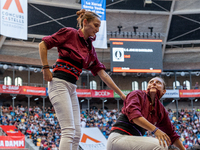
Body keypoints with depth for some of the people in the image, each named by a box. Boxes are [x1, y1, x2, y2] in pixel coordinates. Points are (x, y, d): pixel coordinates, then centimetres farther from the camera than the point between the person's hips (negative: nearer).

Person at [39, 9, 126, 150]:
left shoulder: (90, 48, 18)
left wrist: (121, 94, 11)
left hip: (72, 88, 8)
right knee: (69, 130, -16)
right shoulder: (69, 33, -2)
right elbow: (43, 44, -2)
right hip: (59, 84, -8)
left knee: (77, 133, 3)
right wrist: (46, 68, -7)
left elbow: (102, 73, 15)